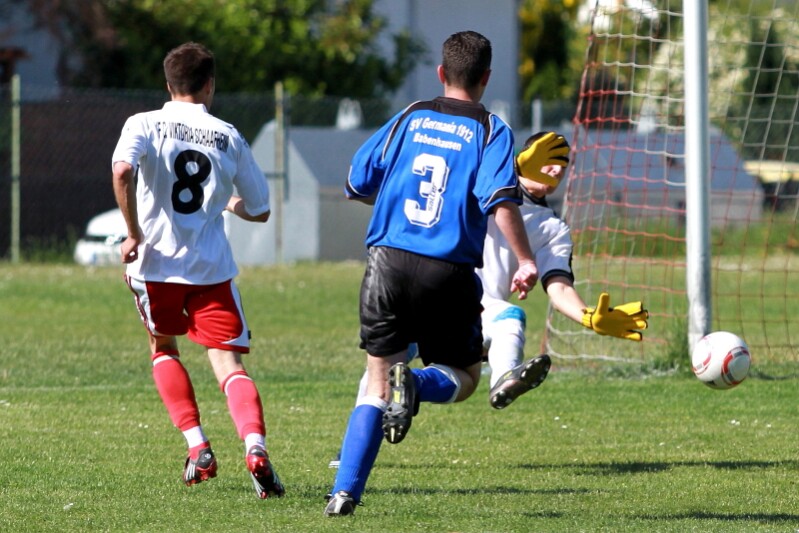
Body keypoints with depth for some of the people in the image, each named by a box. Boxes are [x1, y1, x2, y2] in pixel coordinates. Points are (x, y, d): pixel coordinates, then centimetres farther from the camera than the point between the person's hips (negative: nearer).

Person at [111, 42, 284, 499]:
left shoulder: (145, 125, 1)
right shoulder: (229, 137, 7)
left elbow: (123, 171, -21)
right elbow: (259, 210, 15)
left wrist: (134, 234, -11)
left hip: (156, 261, 0)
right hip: (212, 266, 0)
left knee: (163, 348, 24)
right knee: (229, 366, -3)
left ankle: (198, 448, 12)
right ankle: (255, 446, -30)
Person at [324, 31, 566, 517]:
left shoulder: (408, 119, 11)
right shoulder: (490, 130, 0)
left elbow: (357, 184, 16)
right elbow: (502, 200, -15)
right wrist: (526, 261, -11)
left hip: (389, 263, 3)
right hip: (450, 273, -3)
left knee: (376, 387, 12)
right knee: (463, 377, 16)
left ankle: (345, 494, -1)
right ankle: (414, 384, -19)